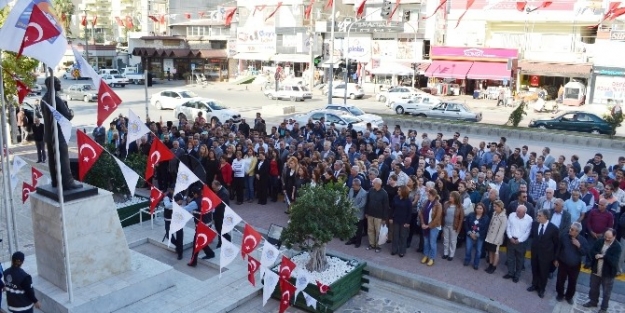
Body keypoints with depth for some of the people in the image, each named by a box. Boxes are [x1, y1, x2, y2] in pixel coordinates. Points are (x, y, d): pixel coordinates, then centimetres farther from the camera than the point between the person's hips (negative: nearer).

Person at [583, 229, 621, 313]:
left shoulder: (617, 247, -18)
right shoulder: (599, 241, -4)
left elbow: (614, 261, -26)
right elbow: (592, 251, -3)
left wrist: (603, 256, -27)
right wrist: (596, 254, -23)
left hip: (608, 274, -4)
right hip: (596, 271, 4)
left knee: (606, 292, 14)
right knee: (593, 288, 23)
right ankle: (593, 301, 45)